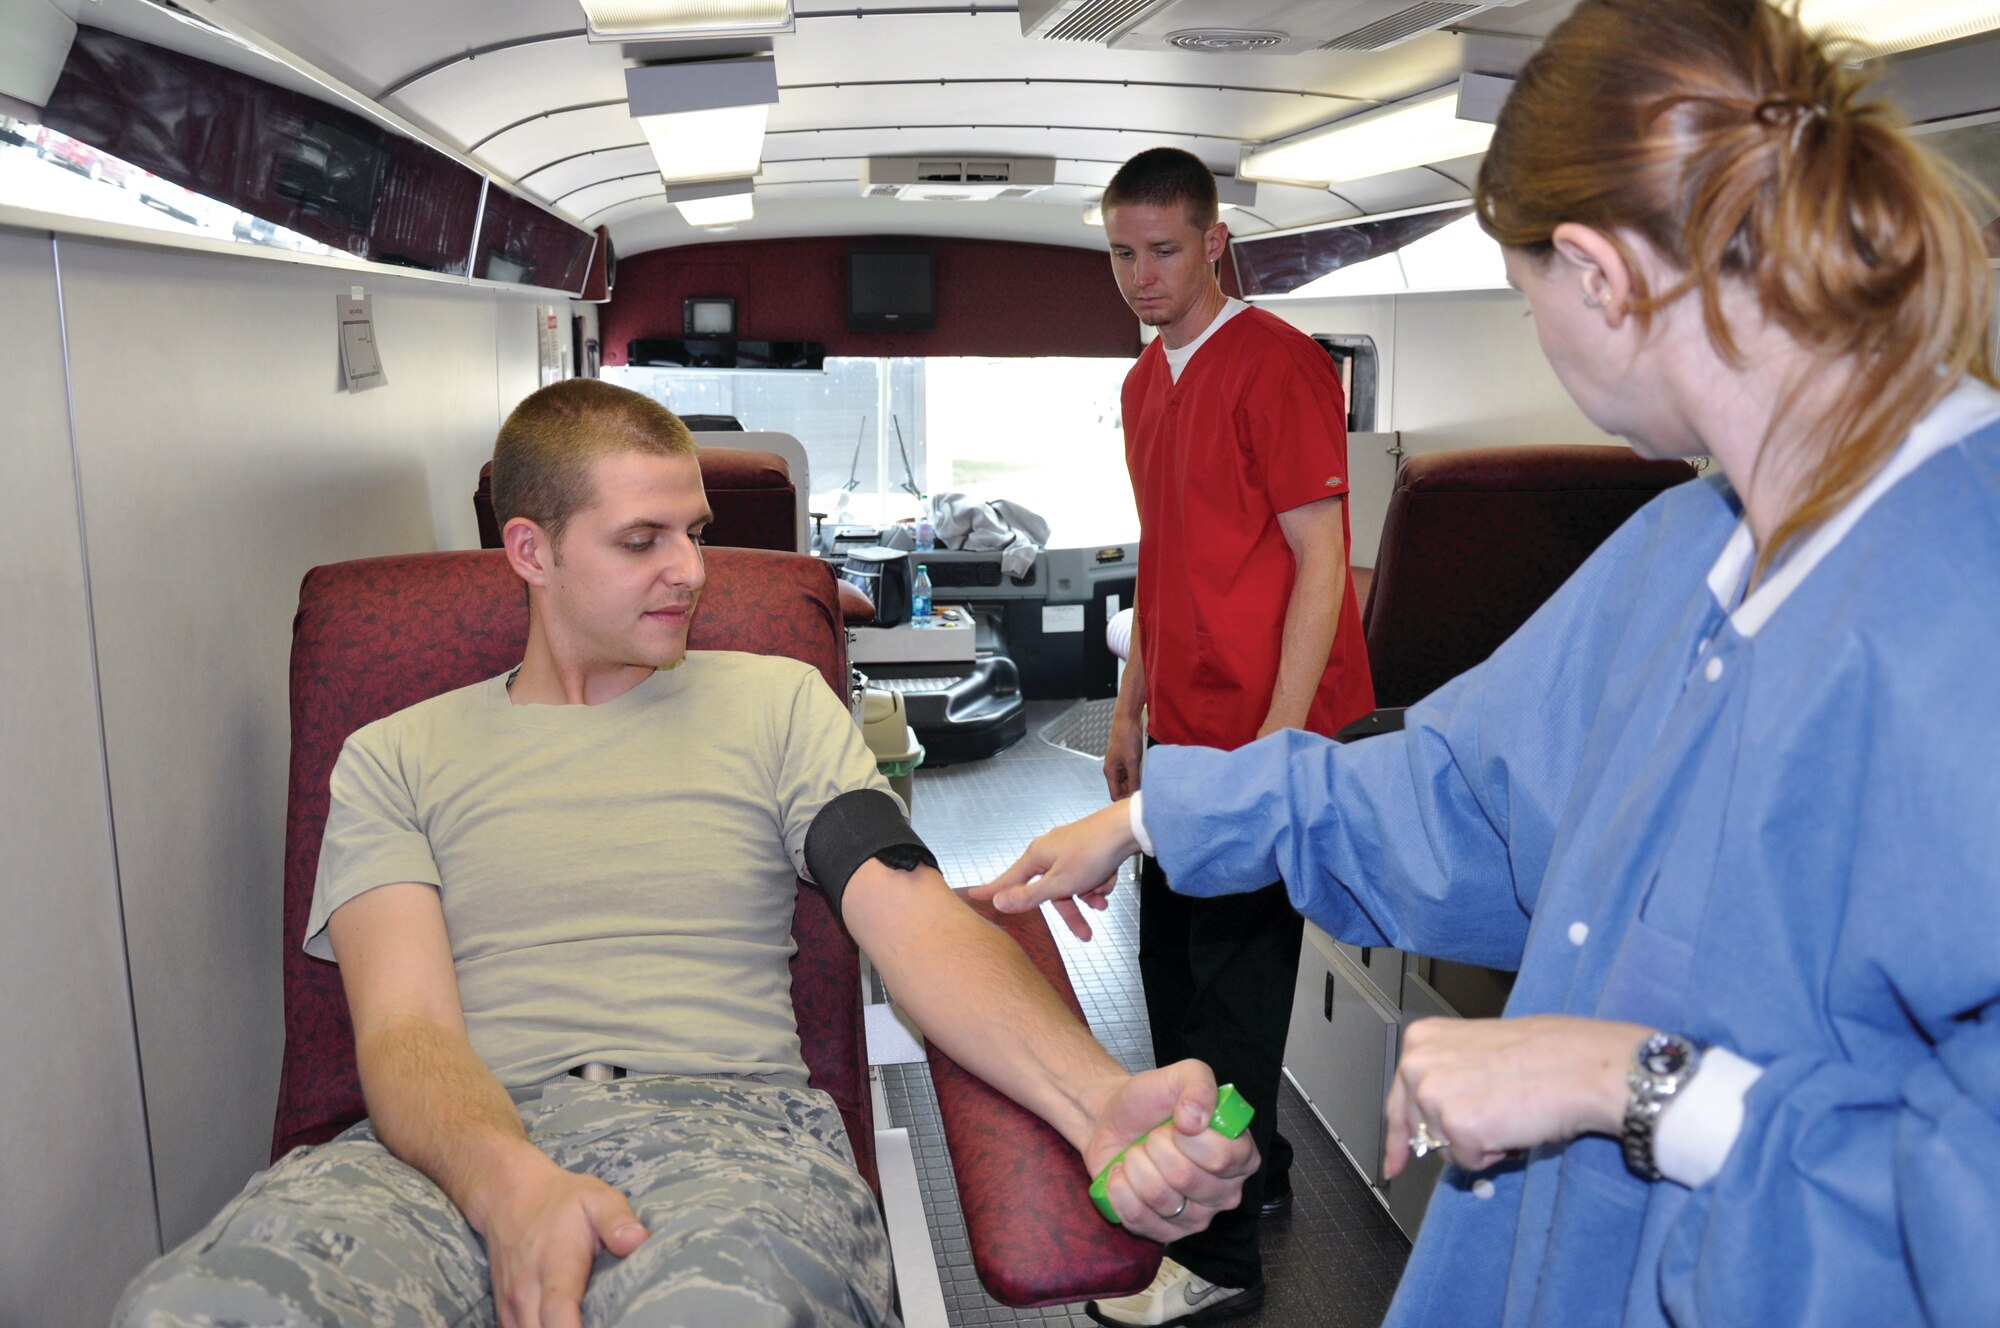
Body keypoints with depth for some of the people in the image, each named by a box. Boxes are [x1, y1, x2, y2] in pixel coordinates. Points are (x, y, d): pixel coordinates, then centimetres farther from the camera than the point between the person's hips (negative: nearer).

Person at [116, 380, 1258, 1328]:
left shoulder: (776, 703, 16)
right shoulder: (395, 760, 15)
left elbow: (922, 924, 1)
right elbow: (404, 1027, 1)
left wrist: (1100, 1103, -19)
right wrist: (512, 1185, -23)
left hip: (728, 1122, -1)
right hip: (467, 1151, 1)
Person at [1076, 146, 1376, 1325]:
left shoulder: (1277, 365, -11)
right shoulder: (1146, 381, 15)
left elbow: (1319, 561, -16)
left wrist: (1276, 740, -21)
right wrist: (1132, 706, 19)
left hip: (1264, 736, -9)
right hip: (1184, 728, 9)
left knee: (1233, 983, -1)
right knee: (1173, 958, 17)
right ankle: (1251, 1172, 36)